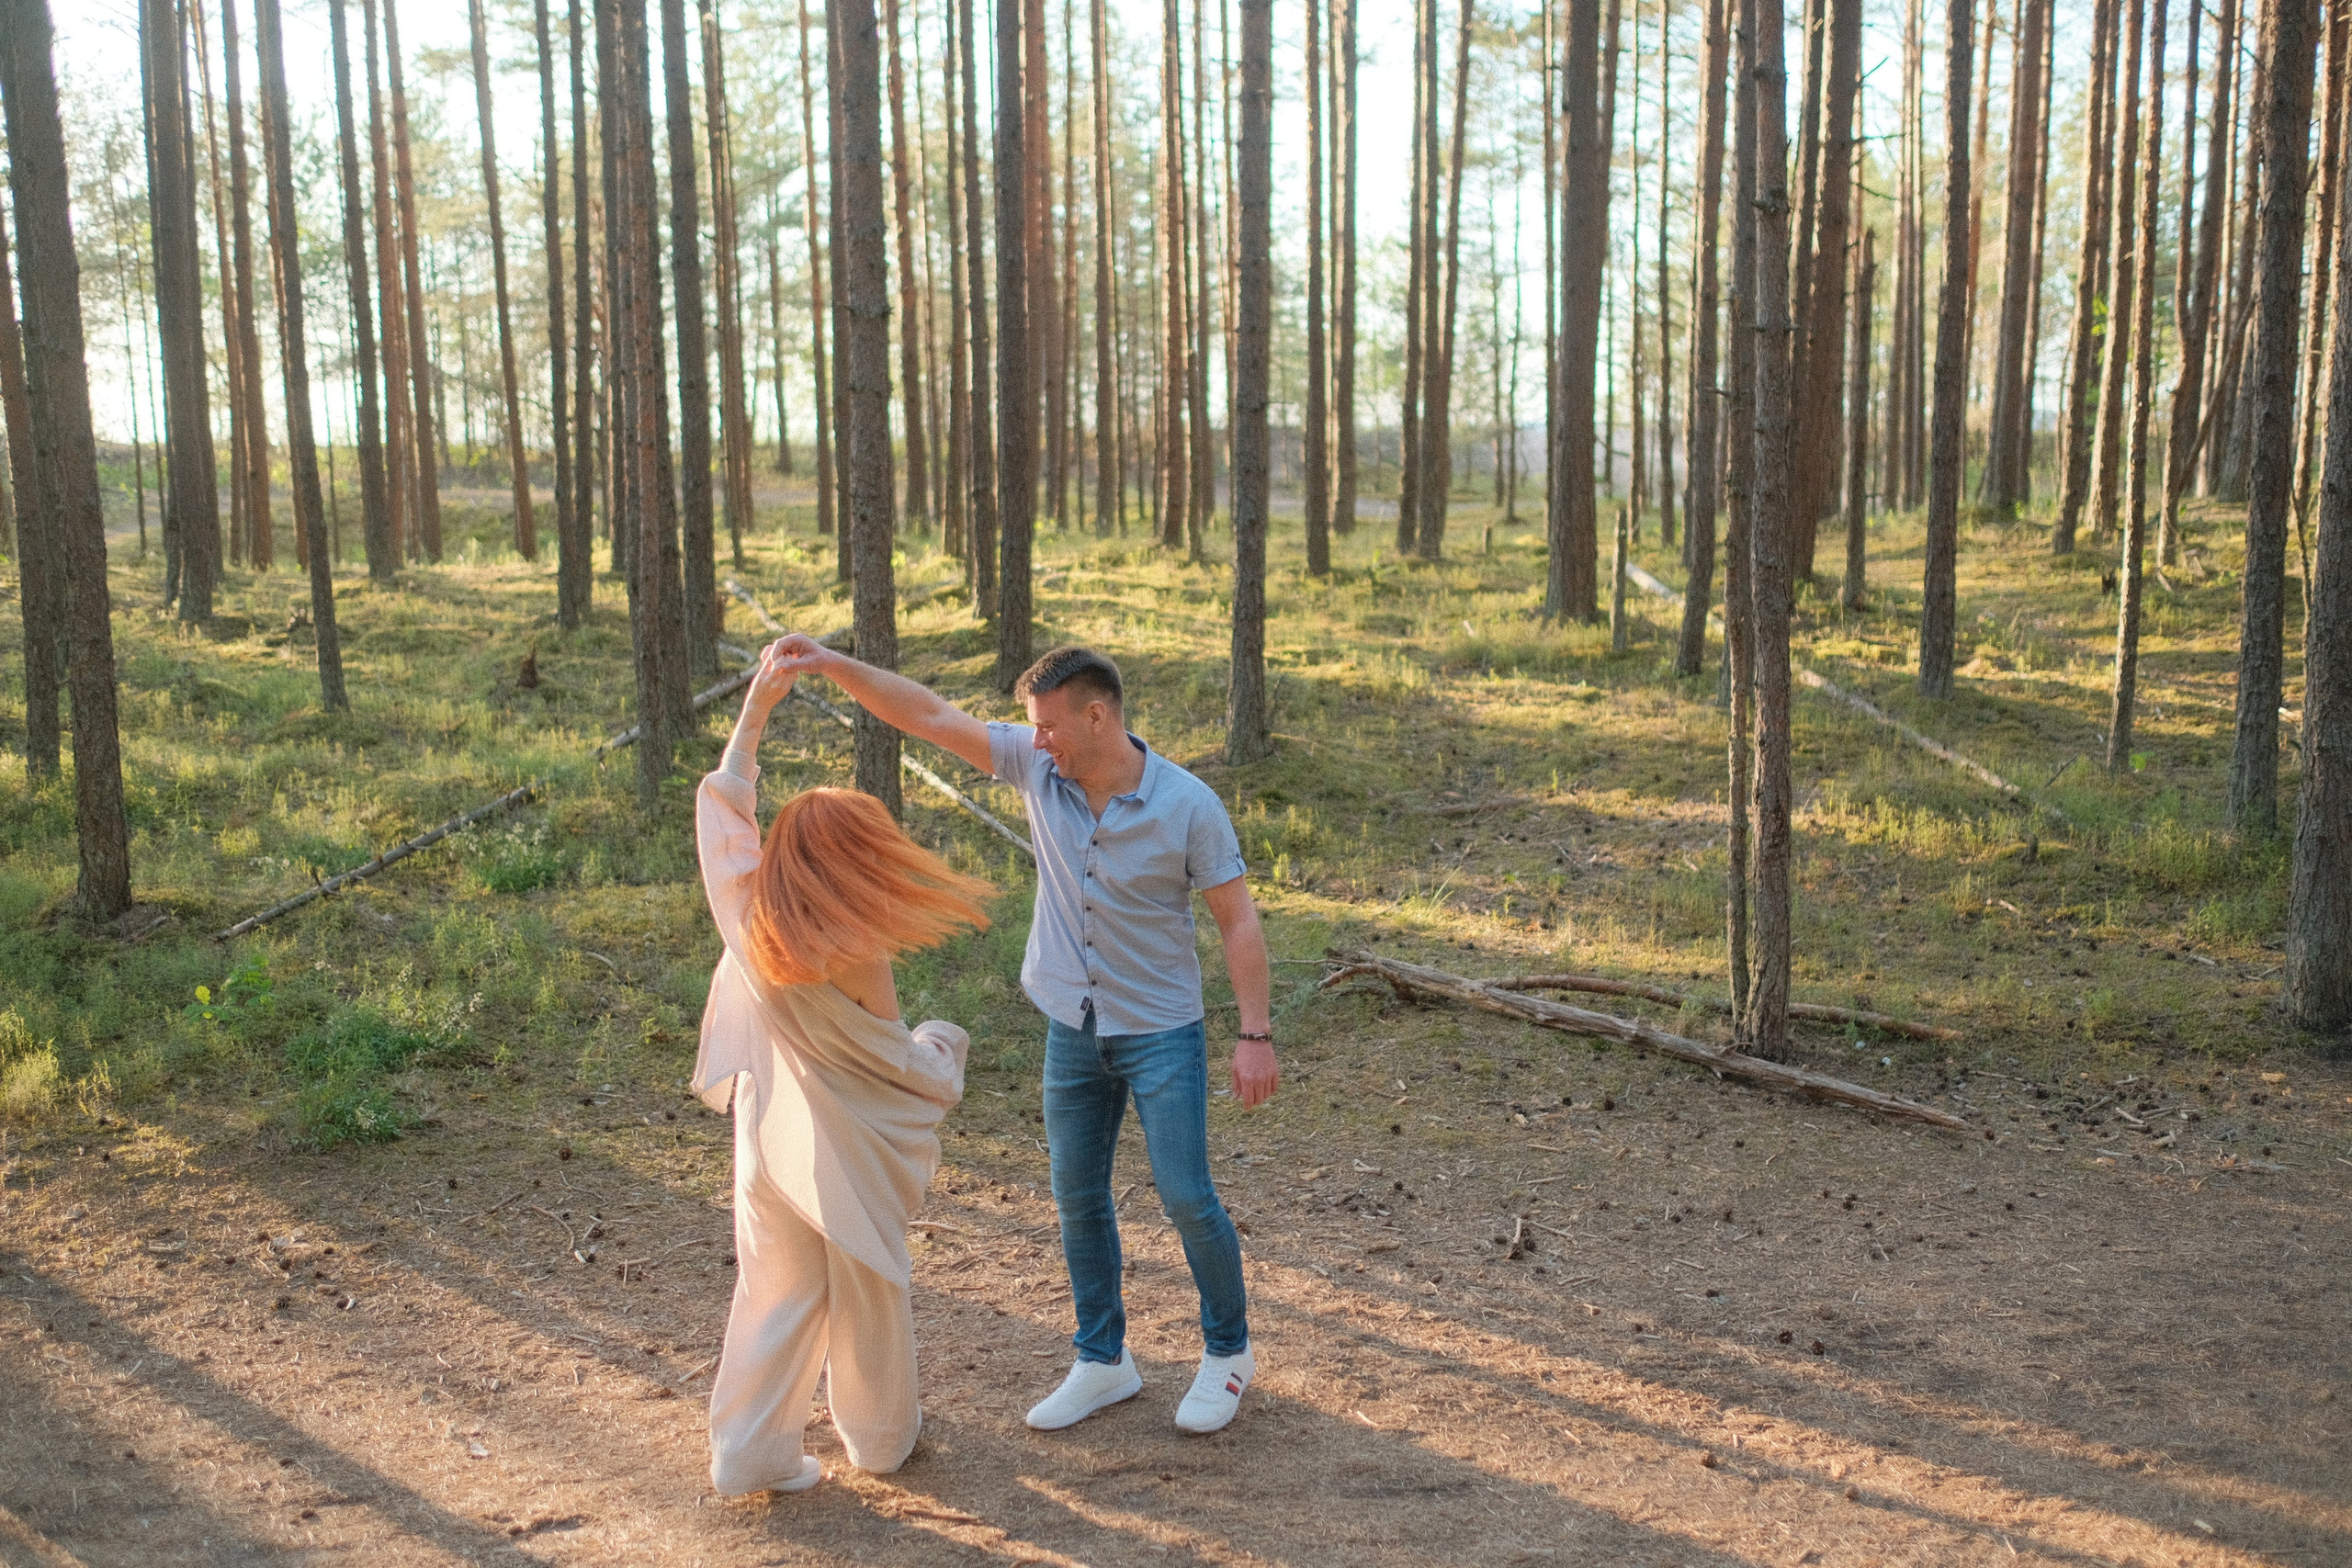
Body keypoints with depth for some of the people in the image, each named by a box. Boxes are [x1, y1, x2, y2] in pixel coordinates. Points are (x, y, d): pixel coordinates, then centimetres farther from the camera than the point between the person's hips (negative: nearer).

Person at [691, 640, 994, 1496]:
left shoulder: (745, 916, -9)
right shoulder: (855, 958, -23)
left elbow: (722, 804, 5)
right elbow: (909, 1070, -12)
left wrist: (755, 706, 7)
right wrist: (944, 1042, 10)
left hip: (767, 1145, 5)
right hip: (848, 1157, -5)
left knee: (773, 1295, 14)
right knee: (868, 1297, 15)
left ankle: (748, 1454, 16)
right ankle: (879, 1433, 33)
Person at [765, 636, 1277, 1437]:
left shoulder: (1188, 805, -17)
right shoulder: (1037, 767, -7)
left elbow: (1238, 921, -11)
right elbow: (930, 716, -7)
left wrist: (1255, 1034, -14)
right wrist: (834, 664, -17)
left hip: (1162, 1032, -4)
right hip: (1073, 1030, 5)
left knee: (1186, 1197, -2)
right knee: (1078, 1198, 11)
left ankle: (1227, 1352, 21)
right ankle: (1103, 1362, 27)